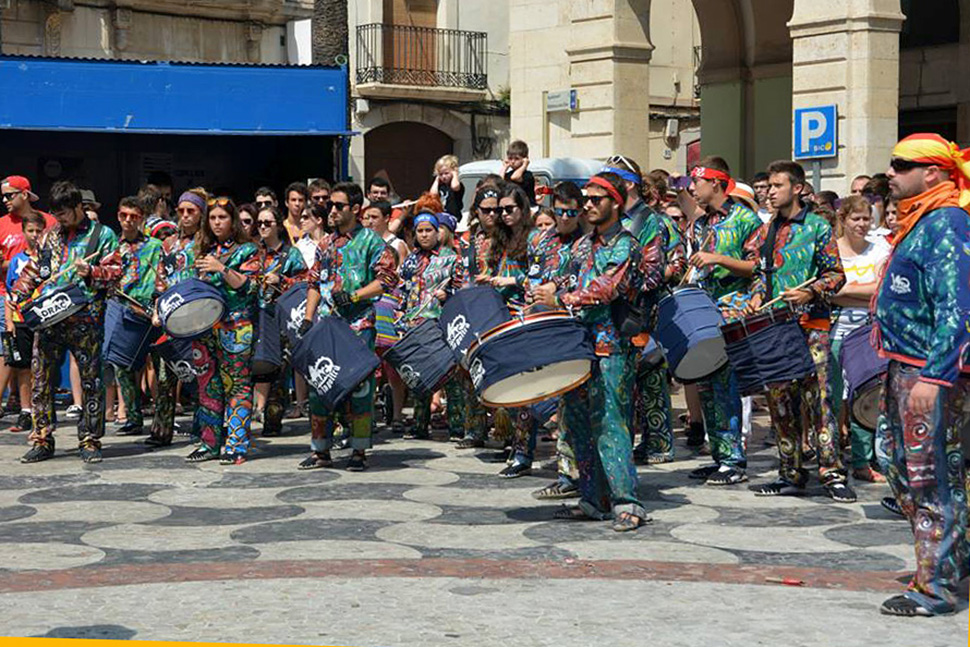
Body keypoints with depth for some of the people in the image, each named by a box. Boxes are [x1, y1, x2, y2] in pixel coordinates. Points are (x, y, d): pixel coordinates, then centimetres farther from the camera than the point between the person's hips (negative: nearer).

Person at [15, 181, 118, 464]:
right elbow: (35, 270, 23)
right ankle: (42, 440, 10)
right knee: (40, 377, 2)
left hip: (84, 317, -4)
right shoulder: (51, 236, 18)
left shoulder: (103, 235, 4)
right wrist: (17, 295, 9)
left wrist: (90, 274, -19)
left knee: (90, 380, -1)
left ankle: (89, 441, 8)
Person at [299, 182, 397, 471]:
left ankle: (359, 452, 5)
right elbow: (314, 283, 18)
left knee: (359, 387, -3)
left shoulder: (371, 241, -1)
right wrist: (308, 318, 8)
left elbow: (387, 279, -9)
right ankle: (320, 450, 13)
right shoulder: (325, 244, 15)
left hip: (359, 325, -5)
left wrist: (354, 296, -16)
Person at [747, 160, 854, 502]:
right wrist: (757, 295, 4)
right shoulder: (766, 231, 17)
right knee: (779, 399, 5)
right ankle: (791, 473, 12)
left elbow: (836, 274, -1)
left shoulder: (817, 226, 1)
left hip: (810, 324, -6)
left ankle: (832, 474, -9)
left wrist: (811, 292, -17)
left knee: (815, 396, -12)